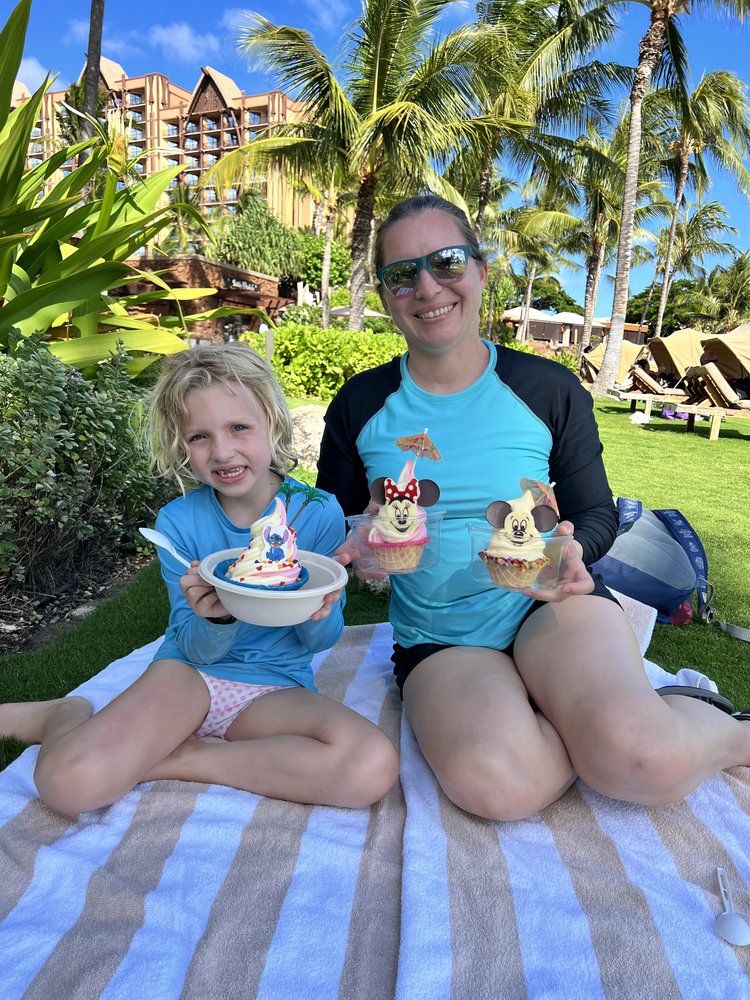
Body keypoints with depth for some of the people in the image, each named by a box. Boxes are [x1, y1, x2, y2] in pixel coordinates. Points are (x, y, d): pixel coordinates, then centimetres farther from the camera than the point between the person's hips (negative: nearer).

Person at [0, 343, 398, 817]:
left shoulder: (320, 512, -9)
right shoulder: (178, 521, -7)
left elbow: (320, 640, 0)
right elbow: (199, 650, -4)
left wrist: (318, 613, -25)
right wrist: (217, 617, -28)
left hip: (276, 690, 1)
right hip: (192, 672, 0)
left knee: (373, 765, -30)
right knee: (70, 780, -27)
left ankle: (179, 758, -10)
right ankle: (68, 715, 12)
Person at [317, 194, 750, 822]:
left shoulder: (551, 390, -1)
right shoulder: (359, 406, 1)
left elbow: (597, 514, 6)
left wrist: (568, 552, -18)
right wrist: (361, 543, -16)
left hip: (551, 607, 0)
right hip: (437, 640, 2)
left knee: (643, 757, -30)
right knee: (494, 785, -30)